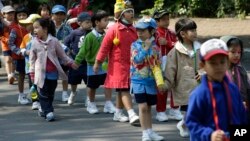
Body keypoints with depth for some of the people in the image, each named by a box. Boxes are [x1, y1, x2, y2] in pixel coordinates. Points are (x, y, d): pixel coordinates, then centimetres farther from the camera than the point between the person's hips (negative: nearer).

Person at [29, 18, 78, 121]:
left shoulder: (54, 41, -4)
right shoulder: (35, 43, -2)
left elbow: (62, 54, 8)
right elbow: (32, 59, 3)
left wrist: (71, 63, 8)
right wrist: (32, 72, 1)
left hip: (53, 72, 1)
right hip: (41, 73, -1)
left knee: (51, 93, 8)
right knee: (43, 93, -5)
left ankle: (44, 109, 22)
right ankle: (48, 112, -2)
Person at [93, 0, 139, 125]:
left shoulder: (133, 30, 7)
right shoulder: (114, 29, -10)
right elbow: (104, 47, -6)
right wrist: (97, 63, -4)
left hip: (131, 65, 6)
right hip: (118, 65, -6)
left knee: (122, 90, 14)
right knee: (124, 89, -12)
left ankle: (118, 113, 25)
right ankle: (132, 115, -21)